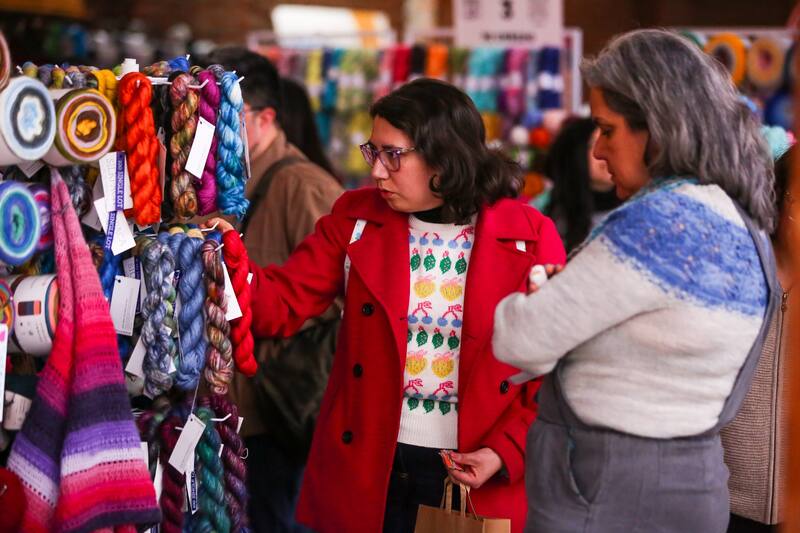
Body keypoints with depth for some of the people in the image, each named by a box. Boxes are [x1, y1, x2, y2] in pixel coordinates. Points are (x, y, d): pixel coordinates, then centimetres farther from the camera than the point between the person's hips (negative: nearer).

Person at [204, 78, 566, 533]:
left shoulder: (531, 236, -5)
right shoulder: (356, 218, 2)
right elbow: (283, 304, -3)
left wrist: (505, 453, -12)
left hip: (478, 480, -2)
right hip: (367, 474, 2)